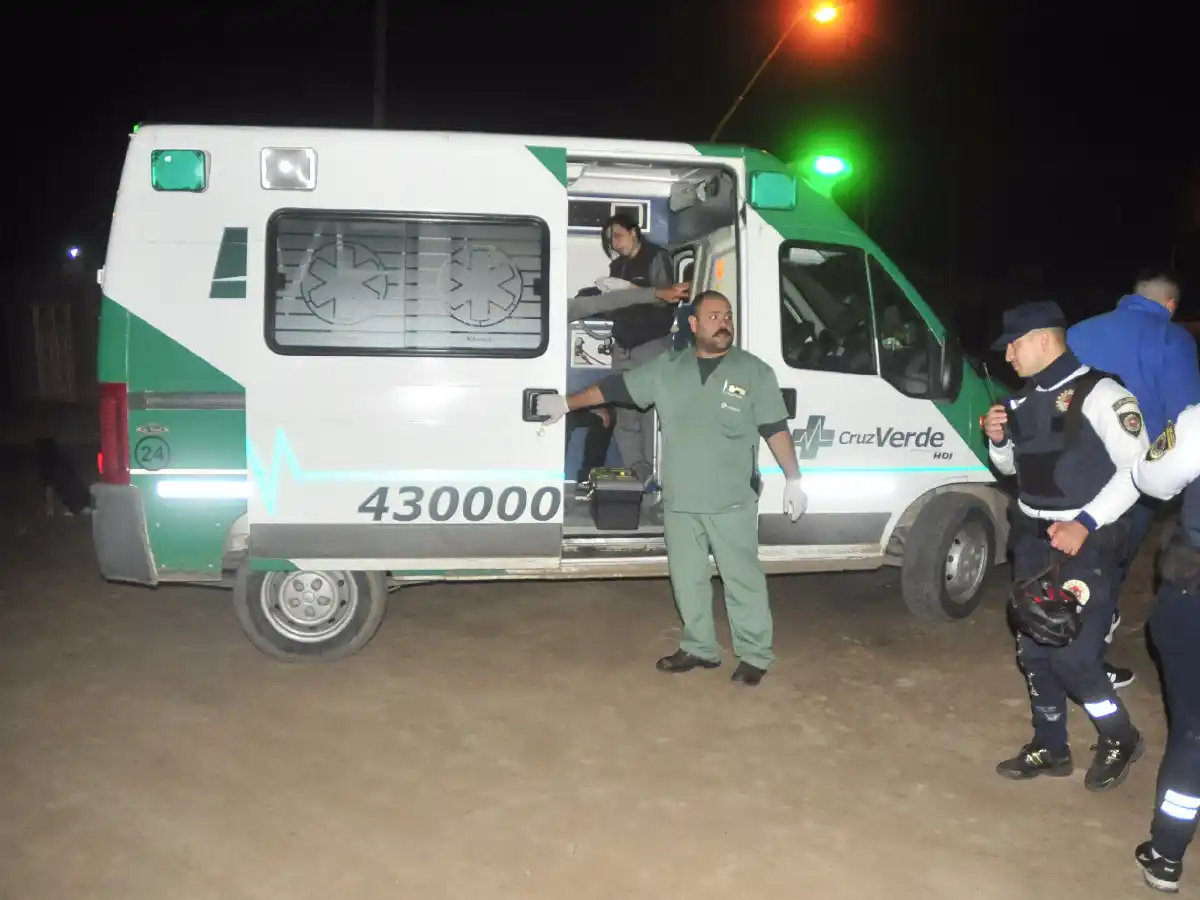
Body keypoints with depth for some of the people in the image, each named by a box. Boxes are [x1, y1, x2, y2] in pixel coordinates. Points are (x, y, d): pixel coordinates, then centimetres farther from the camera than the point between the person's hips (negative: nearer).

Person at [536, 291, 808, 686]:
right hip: (679, 501, 4)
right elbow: (615, 387, 9)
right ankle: (699, 648, 28)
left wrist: (793, 479, -5)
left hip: (732, 502, -3)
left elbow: (776, 429, -2)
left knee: (742, 579, 3)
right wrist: (565, 402, 9)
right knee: (688, 579, 13)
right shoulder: (666, 369, 6)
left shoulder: (754, 371, -2)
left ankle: (755, 655, 16)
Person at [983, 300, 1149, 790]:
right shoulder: (1024, 399, 8)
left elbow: (1137, 469, -16)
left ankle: (1120, 739, 19)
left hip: (1084, 543, -7)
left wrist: (1086, 523, -22)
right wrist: (998, 439, -1)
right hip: (1031, 538, 7)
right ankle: (1050, 748, 27)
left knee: (1071, 654, -8)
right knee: (1033, 649, 11)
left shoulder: (1097, 394, -14)